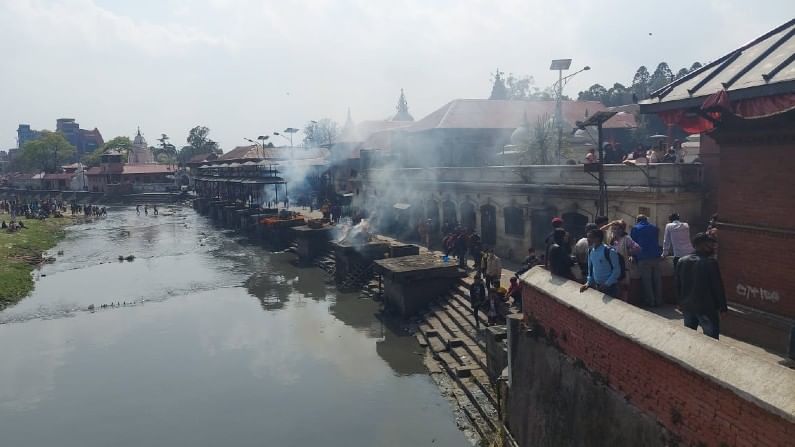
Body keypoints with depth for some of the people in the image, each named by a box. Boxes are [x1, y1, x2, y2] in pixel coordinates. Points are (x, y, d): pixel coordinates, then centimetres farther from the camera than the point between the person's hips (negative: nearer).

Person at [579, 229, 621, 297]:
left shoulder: (609, 251, -19)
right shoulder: (590, 251, 2)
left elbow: (617, 270, -14)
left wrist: (607, 284, -16)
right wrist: (588, 282, 5)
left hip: (610, 287, -6)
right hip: (596, 286, 6)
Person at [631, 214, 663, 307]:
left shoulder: (635, 229, 4)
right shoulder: (654, 228, 16)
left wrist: (635, 256, 18)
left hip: (643, 258, -4)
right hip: (656, 257, 4)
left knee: (646, 280, 0)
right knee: (657, 279, 9)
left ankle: (650, 302, 1)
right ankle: (658, 301, 13)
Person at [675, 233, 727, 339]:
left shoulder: (682, 261, 2)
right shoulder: (710, 262, -16)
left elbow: (678, 285, 9)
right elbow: (718, 286, -12)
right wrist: (723, 306, -3)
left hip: (687, 306, 6)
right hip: (706, 307, -6)